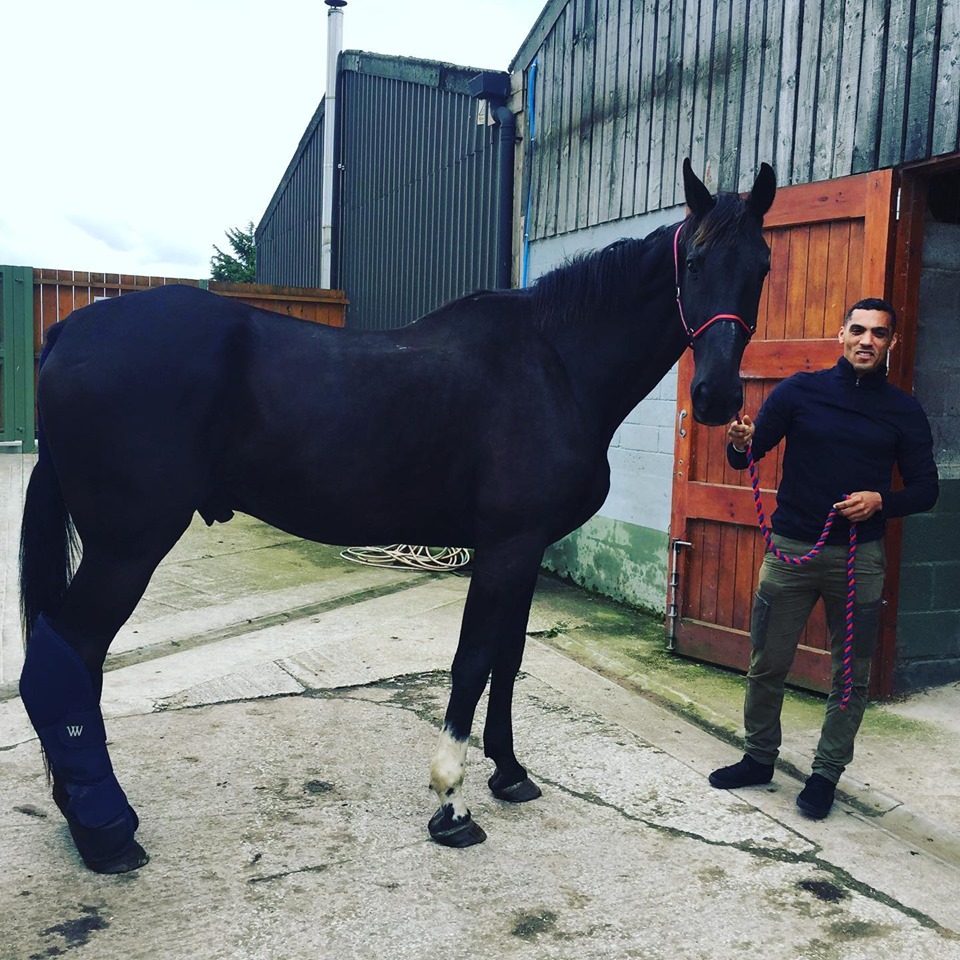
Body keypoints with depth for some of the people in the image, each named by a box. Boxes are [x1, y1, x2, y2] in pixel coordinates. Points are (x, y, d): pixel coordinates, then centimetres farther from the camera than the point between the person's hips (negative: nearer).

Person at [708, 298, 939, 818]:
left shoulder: (904, 411, 3)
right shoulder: (800, 391, 1)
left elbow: (926, 488, 5)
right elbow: (744, 456, -1)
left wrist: (881, 501, -15)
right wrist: (740, 442, -24)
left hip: (859, 557, 1)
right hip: (791, 547, 0)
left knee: (851, 676, 7)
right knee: (767, 664, 8)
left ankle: (826, 773, 23)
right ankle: (759, 757, 27)